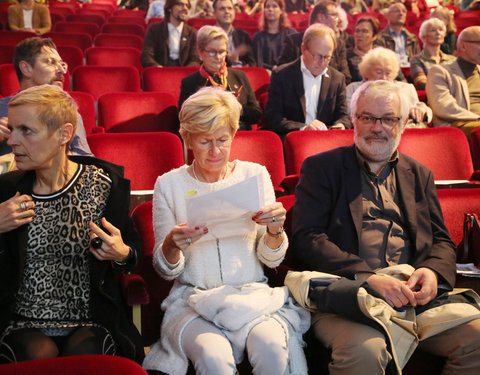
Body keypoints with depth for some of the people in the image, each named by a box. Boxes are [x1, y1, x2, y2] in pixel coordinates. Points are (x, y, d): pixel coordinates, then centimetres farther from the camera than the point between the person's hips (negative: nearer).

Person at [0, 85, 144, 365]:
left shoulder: (105, 184, -3)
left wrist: (122, 254, -13)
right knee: (39, 355, -29)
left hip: (92, 321, -1)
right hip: (23, 324, 1)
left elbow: (134, 249, 10)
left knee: (82, 353, -30)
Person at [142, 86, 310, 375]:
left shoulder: (255, 175, 6)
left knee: (272, 349, -30)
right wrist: (171, 245, -18)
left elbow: (271, 260, 7)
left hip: (254, 295, 1)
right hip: (194, 299, -1)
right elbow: (166, 271, 4)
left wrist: (275, 230, -15)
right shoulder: (169, 185, 2)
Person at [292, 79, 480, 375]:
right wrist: (367, 277, -16)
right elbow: (307, 238, -3)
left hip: (415, 296, 4)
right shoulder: (321, 168, 9)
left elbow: (442, 240, 20)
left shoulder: (419, 175, 23)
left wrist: (433, 271, -5)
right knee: (365, 351, -35)